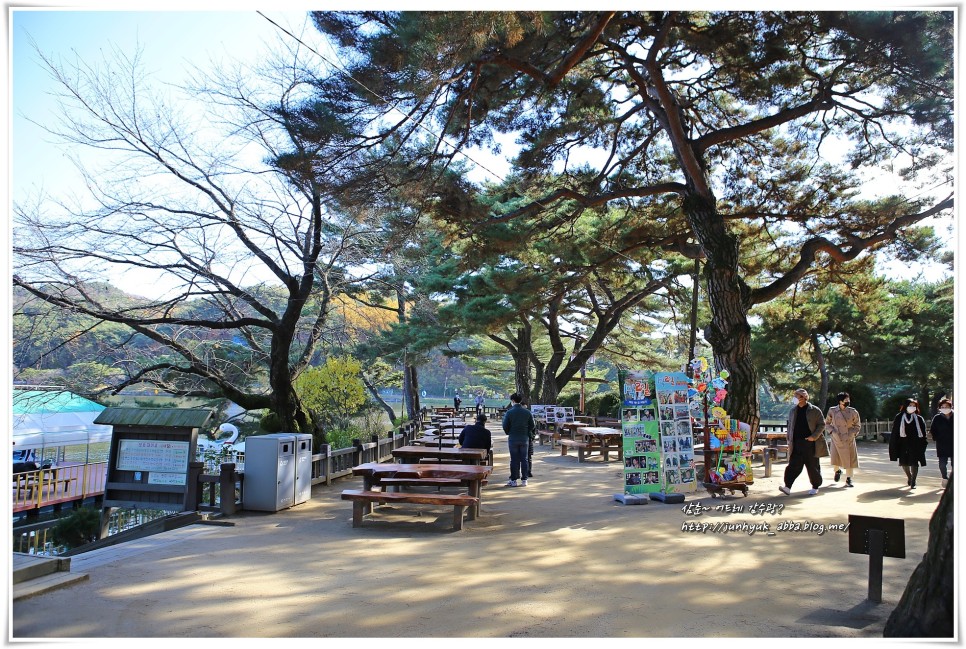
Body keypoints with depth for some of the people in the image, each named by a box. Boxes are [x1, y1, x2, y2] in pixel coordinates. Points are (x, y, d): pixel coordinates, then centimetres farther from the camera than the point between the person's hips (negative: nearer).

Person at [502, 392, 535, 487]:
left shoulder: (509, 412, -10)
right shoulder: (527, 412, -1)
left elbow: (505, 427, -9)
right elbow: (532, 426, 1)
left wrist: (508, 433, 11)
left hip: (513, 439, -2)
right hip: (524, 438, 2)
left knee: (514, 460, 4)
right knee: (524, 459, 9)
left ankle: (513, 480, 6)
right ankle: (524, 480, 9)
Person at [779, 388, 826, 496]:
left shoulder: (814, 410, -2)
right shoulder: (793, 410, 12)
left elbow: (822, 424, -1)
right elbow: (790, 426, 20)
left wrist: (814, 436, -12)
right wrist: (789, 439, 11)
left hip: (810, 443, -3)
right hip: (796, 444, 3)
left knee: (812, 466, 6)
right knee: (793, 465, -5)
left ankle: (815, 487, 21)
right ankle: (787, 486, -12)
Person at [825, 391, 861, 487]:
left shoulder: (853, 412, -3)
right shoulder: (832, 411, -4)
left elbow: (857, 426, 9)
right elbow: (827, 423, 9)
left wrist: (853, 433, -6)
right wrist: (832, 431, -7)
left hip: (849, 440, 1)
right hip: (836, 440, -1)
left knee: (849, 459, 2)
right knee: (834, 458, -9)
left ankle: (848, 480, 17)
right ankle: (837, 471, 26)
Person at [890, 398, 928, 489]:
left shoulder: (919, 419, 4)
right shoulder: (899, 418, 3)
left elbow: (923, 433, 5)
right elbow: (895, 433, 2)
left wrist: (923, 444, -4)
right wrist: (894, 447, -2)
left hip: (915, 444, -1)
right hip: (903, 444, 1)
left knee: (914, 463, -5)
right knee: (904, 463, 10)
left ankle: (913, 482, -1)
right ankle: (909, 477, 35)